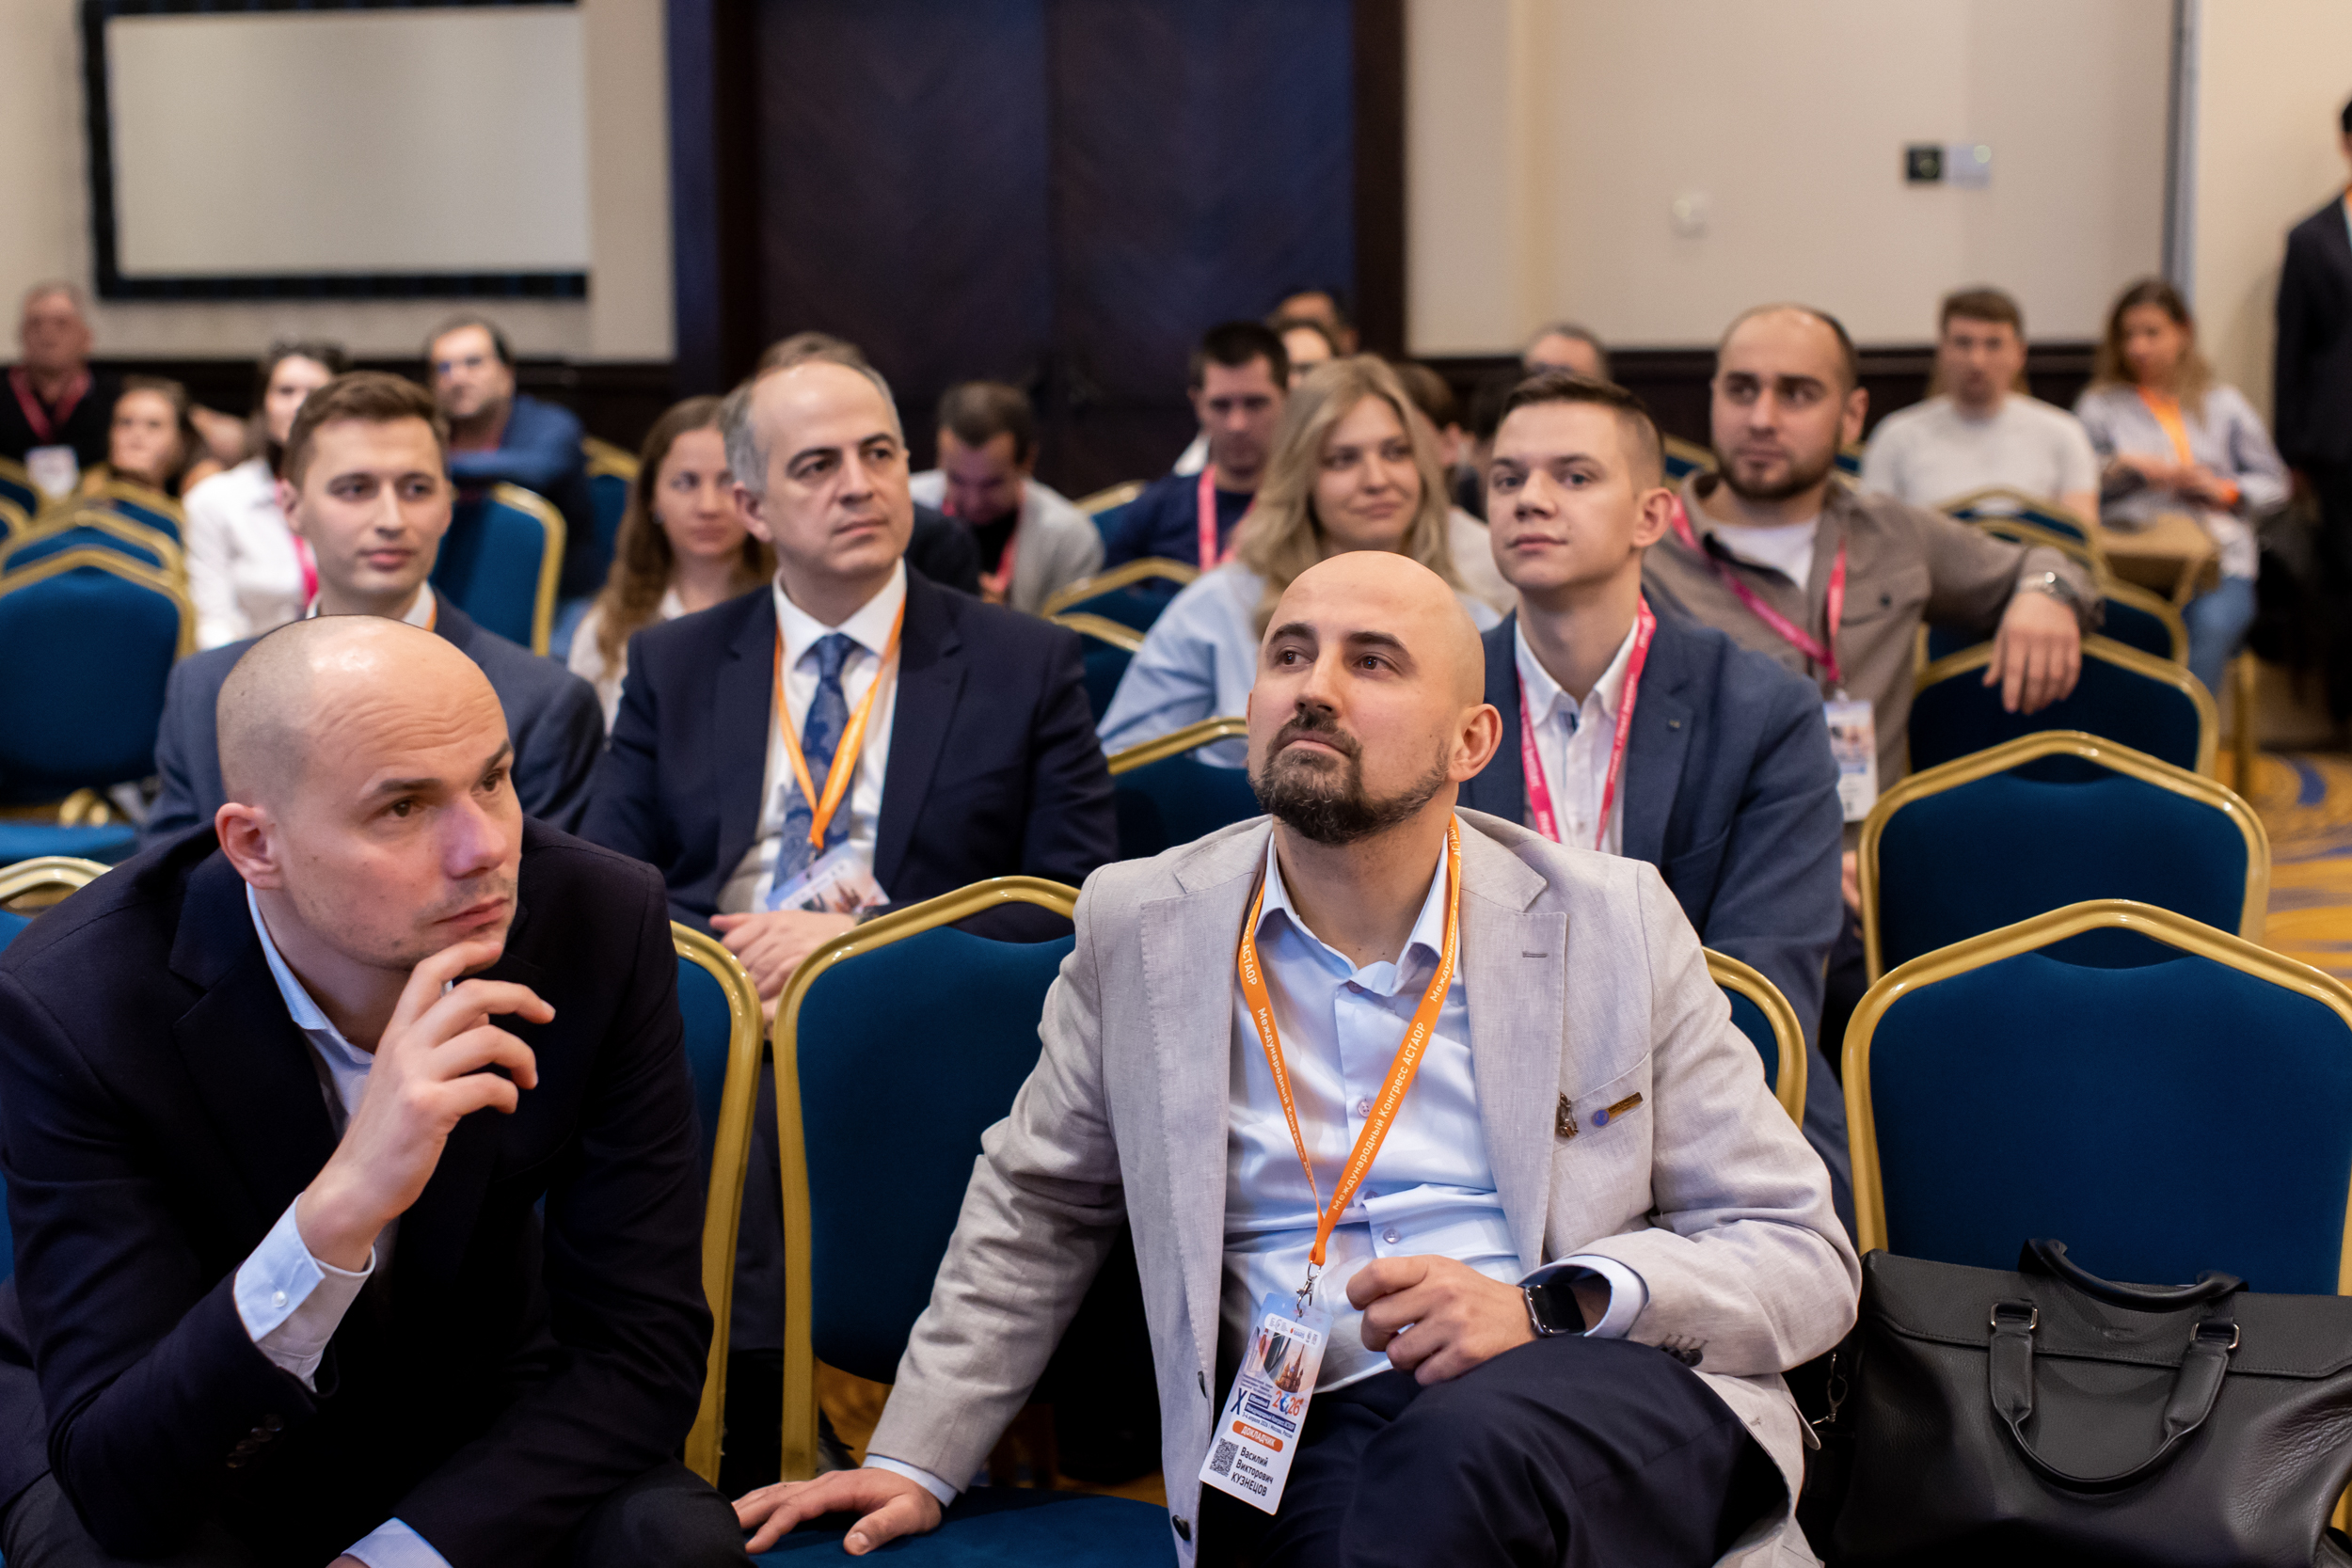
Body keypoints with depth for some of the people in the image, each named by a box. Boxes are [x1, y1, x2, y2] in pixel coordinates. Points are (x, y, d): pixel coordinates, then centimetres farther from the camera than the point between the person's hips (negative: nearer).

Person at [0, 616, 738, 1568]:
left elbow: (639, 1354, -15)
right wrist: (339, 1209, -47)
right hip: (174, 1453, -1)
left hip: (468, 1425, 2)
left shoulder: (604, 926, -20)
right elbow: (121, 1486, -32)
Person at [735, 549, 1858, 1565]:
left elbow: (1806, 1256, 5)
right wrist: (915, 1459, 15)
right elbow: (1035, 1208, 24)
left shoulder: (1615, 924, 5)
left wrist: (1551, 1305, -13)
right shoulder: (1140, 925, 11)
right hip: (1304, 1437, 0)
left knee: (1470, 1434, -36)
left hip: (1616, 1405, 0)